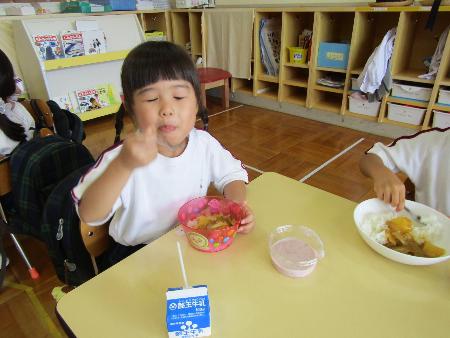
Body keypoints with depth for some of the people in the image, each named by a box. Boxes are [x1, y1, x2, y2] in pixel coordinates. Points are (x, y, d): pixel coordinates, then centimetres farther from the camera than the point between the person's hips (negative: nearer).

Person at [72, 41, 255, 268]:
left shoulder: (205, 143, -9)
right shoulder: (124, 156, -20)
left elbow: (231, 174, 4)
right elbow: (89, 215, -26)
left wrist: (238, 204, -17)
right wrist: (123, 166, -42)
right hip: (136, 254, -5)